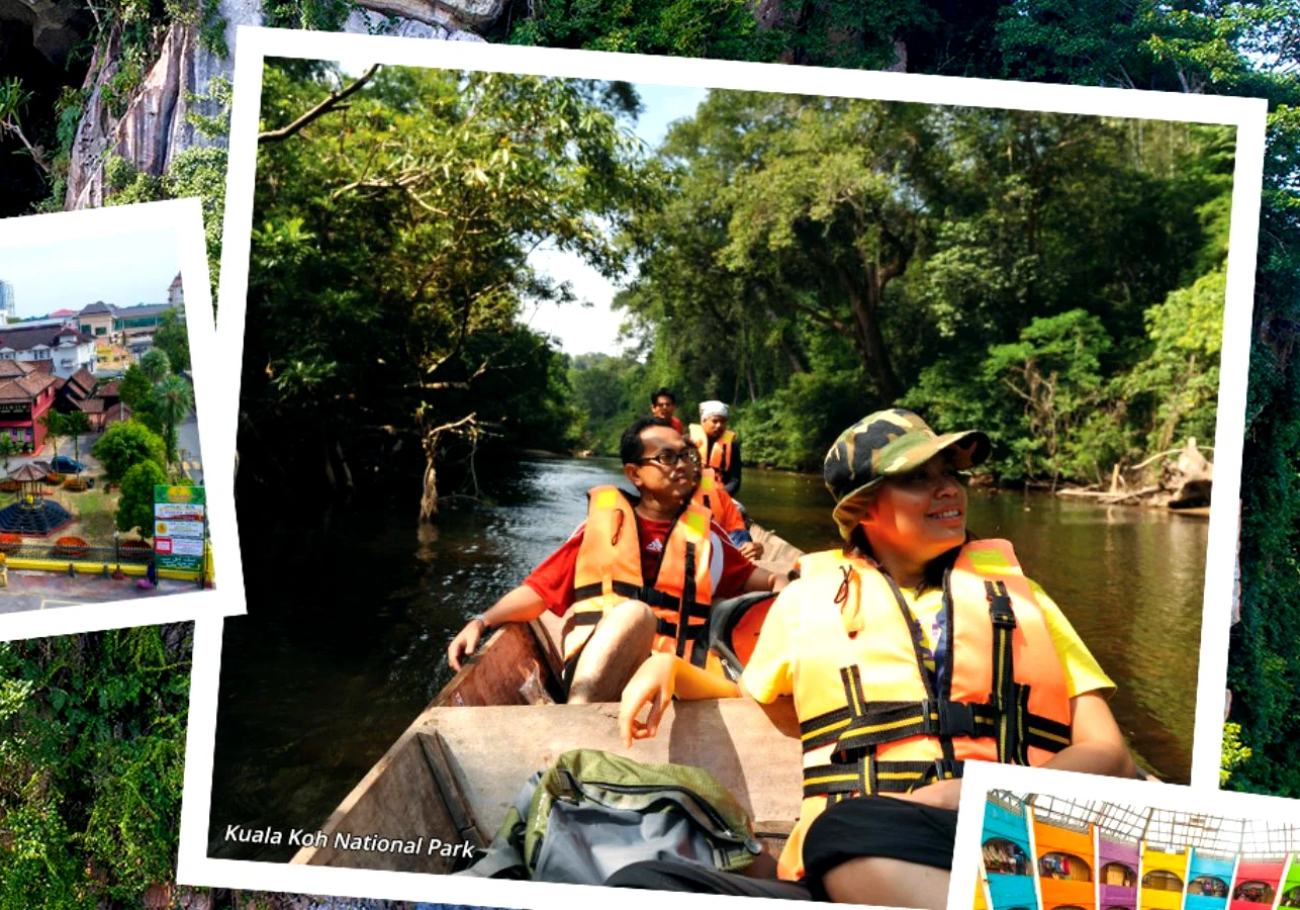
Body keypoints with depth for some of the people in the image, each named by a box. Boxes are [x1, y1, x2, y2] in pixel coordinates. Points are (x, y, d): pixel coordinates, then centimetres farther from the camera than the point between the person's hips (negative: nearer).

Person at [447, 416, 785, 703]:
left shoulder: (703, 532, 18)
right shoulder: (603, 522, 12)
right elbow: (540, 588, 9)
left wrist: (779, 584, 5)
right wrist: (482, 622, -5)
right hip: (591, 674, -2)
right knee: (633, 612, -36)